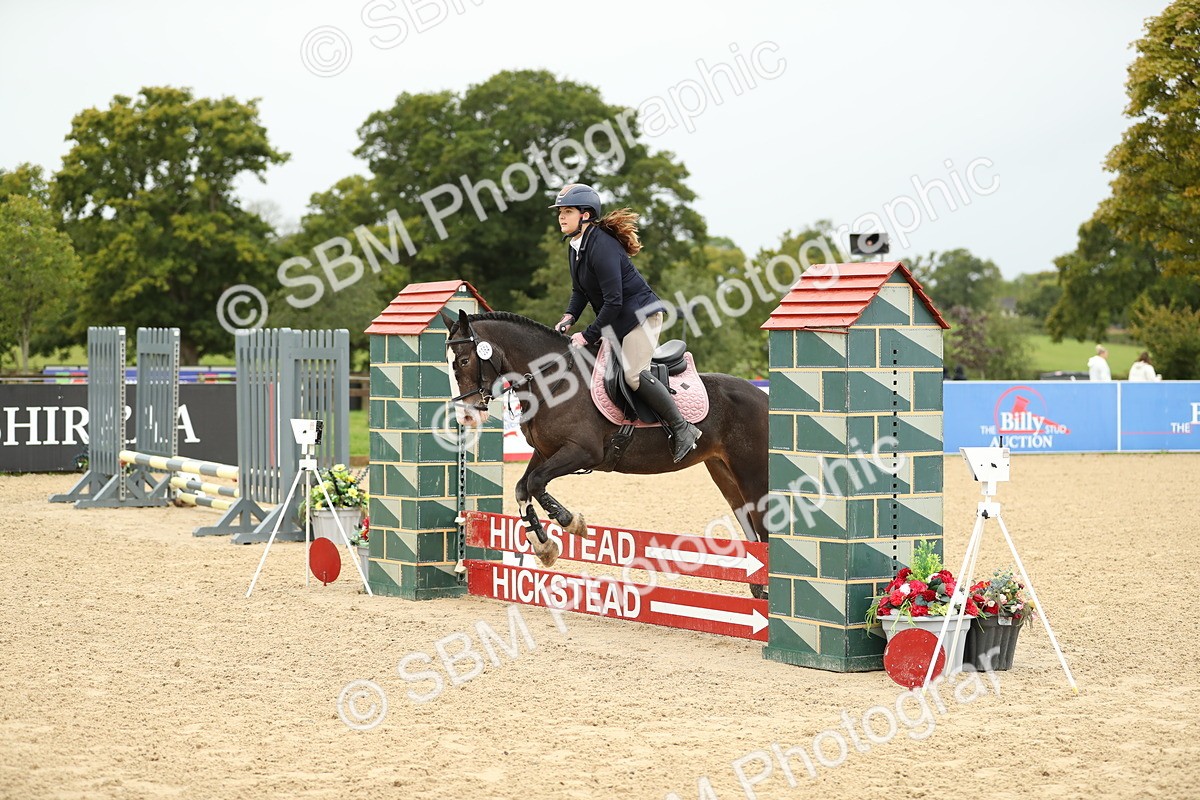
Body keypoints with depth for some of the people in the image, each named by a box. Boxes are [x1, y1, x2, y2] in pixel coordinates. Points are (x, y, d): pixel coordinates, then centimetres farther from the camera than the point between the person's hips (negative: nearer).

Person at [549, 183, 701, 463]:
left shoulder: (601, 246, -23)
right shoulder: (575, 249, 8)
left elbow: (613, 300, -25)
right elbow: (579, 291, 17)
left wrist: (589, 336, -21)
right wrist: (569, 317, -3)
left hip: (640, 314, -11)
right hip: (617, 322, 11)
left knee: (633, 374, -22)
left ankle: (682, 429, -11)